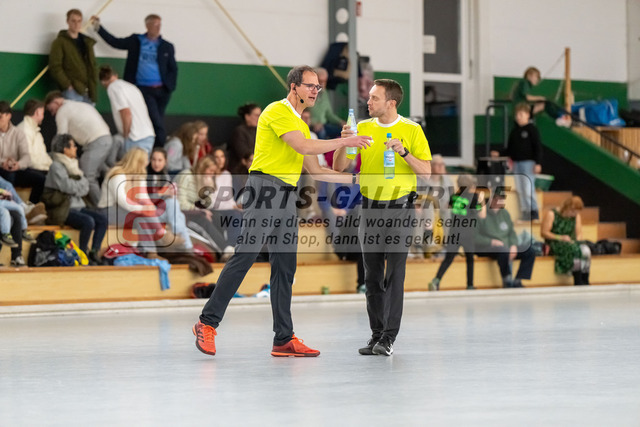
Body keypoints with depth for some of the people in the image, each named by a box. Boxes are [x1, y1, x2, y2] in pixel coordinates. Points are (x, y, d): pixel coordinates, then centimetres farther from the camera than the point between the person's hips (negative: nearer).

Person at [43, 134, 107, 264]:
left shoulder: (73, 164, 17)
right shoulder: (56, 166, -7)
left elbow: (85, 189, 11)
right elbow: (68, 186, -19)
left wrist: (76, 185, -9)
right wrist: (81, 182, -1)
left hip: (78, 207, 8)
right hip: (63, 210, -8)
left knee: (103, 219, -10)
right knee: (88, 221, -29)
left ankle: (94, 253, -10)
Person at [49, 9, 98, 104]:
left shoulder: (87, 42, 20)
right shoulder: (60, 42, 2)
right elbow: (55, 67, -6)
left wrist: (93, 87, 8)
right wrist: (68, 85, -13)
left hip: (88, 92, 6)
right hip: (72, 91, -6)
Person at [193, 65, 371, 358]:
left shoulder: (300, 124, 23)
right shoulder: (277, 111, -5)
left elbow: (315, 171, 25)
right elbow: (304, 147, -17)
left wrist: (354, 179, 19)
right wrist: (345, 141, -11)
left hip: (287, 196, 9)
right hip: (264, 188, -9)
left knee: (285, 267, 5)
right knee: (245, 256, -12)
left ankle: (284, 339, 6)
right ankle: (208, 322, -7)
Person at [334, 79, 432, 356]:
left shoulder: (412, 130, -2)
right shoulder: (362, 128, 7)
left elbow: (426, 172, -4)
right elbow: (338, 167, 5)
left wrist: (404, 152, -18)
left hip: (400, 208, -4)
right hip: (370, 208, 4)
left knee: (394, 273, -8)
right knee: (372, 275, 5)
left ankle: (389, 337, -7)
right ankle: (376, 334, 12)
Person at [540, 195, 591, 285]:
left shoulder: (576, 216, 15)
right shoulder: (551, 214, -3)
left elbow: (579, 234, 13)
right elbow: (543, 233, -7)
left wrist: (576, 242, -10)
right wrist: (560, 238, -17)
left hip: (572, 243, 5)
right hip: (554, 245, -5)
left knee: (585, 250, -30)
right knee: (575, 250, -36)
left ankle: (585, 282, -30)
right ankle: (578, 282, -33)